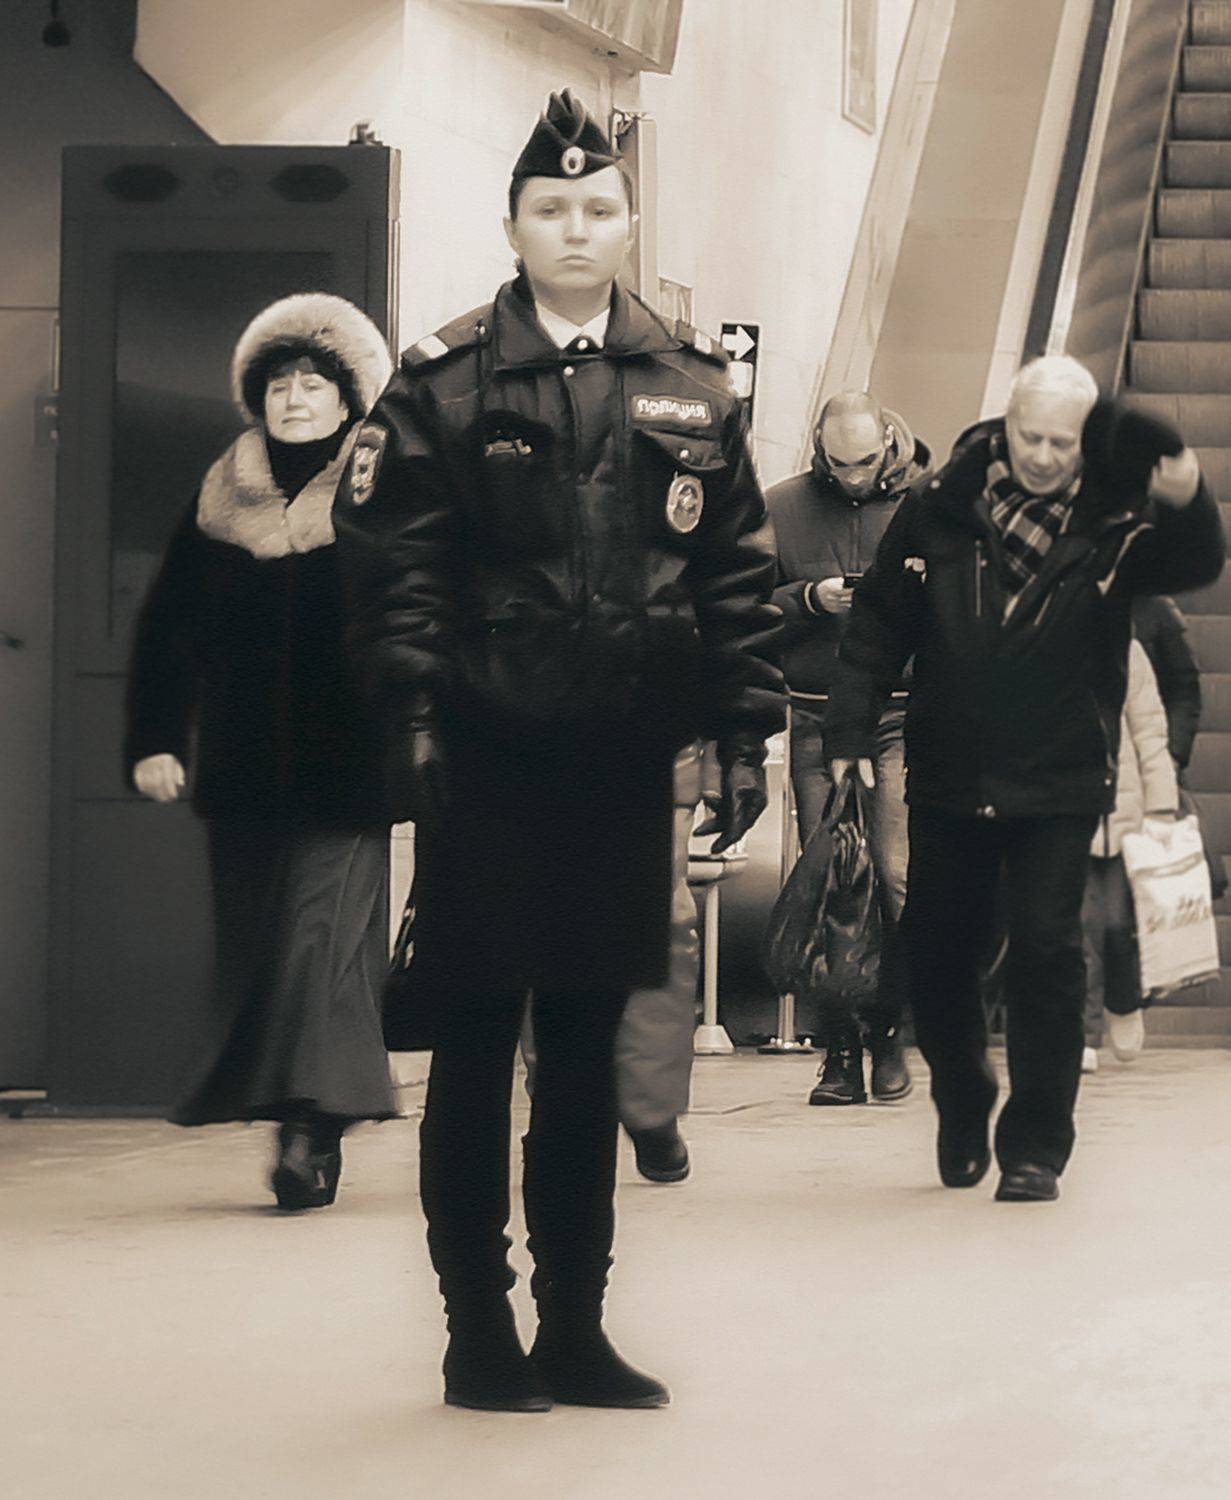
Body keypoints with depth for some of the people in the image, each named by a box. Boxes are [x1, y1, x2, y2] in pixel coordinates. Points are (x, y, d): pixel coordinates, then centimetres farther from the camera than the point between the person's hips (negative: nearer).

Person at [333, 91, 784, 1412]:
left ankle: (574, 1328, 19)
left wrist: (745, 730, 4)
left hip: (625, 759, 3)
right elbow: (392, 562, -6)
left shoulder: (692, 386, 8)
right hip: (486, 759, -3)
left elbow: (737, 572, 9)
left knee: (586, 1053, 10)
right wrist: (414, 717, -15)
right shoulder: (443, 381, -1)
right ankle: (478, 1335, 11)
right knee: (474, 1048, 2)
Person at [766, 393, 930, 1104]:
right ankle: (840, 1052, 5)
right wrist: (809, 599, -9)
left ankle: (886, 1027, 10)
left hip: (902, 723, -1)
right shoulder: (781, 508, 8)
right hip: (816, 719, 1)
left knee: (899, 879, -10)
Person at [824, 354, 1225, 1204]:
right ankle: (963, 1116, 34)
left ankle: (1036, 1147, 0)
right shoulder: (942, 509, -1)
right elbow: (882, 618, 6)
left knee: (1048, 952, -9)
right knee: (938, 955, 11)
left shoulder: (1116, 520, -7)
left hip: (1060, 784, -3)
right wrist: (853, 726, 0)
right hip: (949, 781, 3)